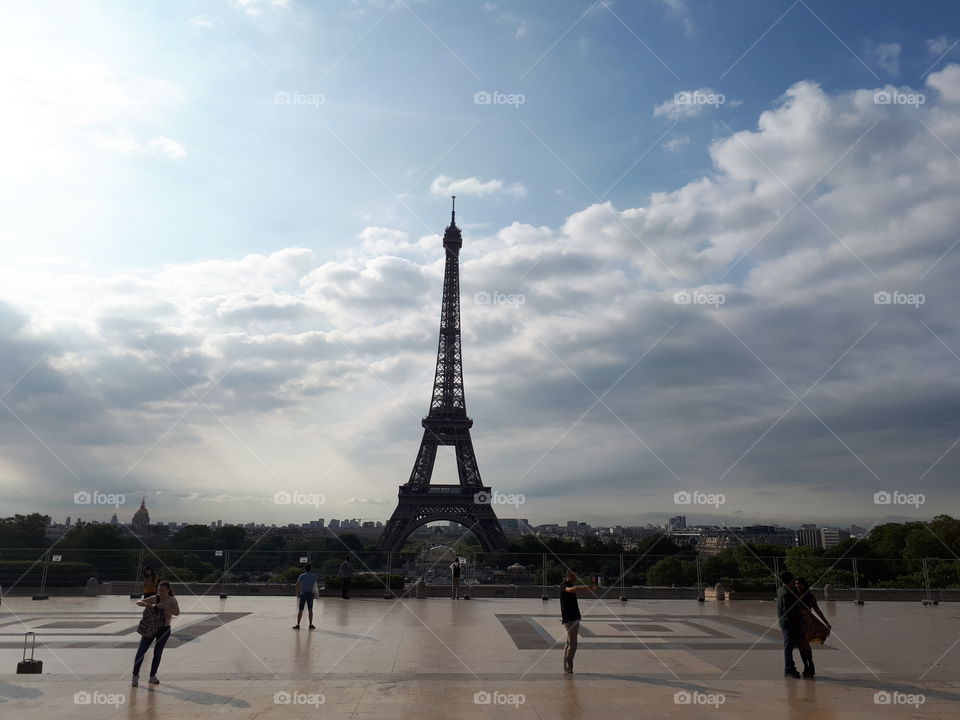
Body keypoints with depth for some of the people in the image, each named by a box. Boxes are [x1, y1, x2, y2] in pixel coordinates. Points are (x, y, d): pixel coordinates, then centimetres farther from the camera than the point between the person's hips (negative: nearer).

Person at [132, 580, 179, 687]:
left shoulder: (172, 600, -11)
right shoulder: (155, 598, -6)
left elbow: (177, 612, -26)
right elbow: (138, 602, -9)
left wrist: (164, 607, -37)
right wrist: (148, 605, -28)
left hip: (164, 630, -1)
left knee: (157, 653, 5)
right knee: (141, 651, -6)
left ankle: (152, 676, 21)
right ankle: (135, 675, 7)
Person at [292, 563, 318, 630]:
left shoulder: (302, 576, -4)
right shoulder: (314, 576, 2)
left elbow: (297, 586, -7)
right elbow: (315, 586, 3)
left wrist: (297, 593, 4)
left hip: (303, 594, -1)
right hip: (310, 594, 2)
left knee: (300, 610, 3)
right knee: (310, 610, 5)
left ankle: (298, 625, 4)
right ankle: (311, 625, 5)